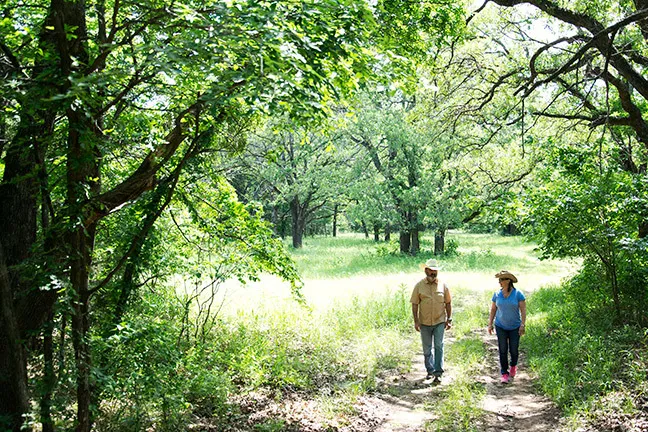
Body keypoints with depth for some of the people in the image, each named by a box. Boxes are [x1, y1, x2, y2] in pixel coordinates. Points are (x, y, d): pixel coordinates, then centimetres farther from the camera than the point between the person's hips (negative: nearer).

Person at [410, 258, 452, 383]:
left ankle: (438, 373, -2)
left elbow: (448, 303, 7)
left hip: (439, 322, -1)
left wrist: (449, 319, 3)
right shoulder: (419, 286, -3)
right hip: (424, 323, 1)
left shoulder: (443, 285, 0)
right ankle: (430, 370, 27)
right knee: (427, 349, 11)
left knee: (439, 346, -6)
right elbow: (415, 304, -1)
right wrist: (416, 321, -6)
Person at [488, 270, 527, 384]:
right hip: (500, 327, 2)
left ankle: (513, 366, 35)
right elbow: (493, 310, 7)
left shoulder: (518, 294, -8)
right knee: (503, 350, 1)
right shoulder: (497, 294, 0)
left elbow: (523, 310, -7)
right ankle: (504, 373, 10)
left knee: (514, 350, 5)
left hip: (515, 327, -2)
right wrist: (490, 324, 3)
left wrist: (523, 325, -12)